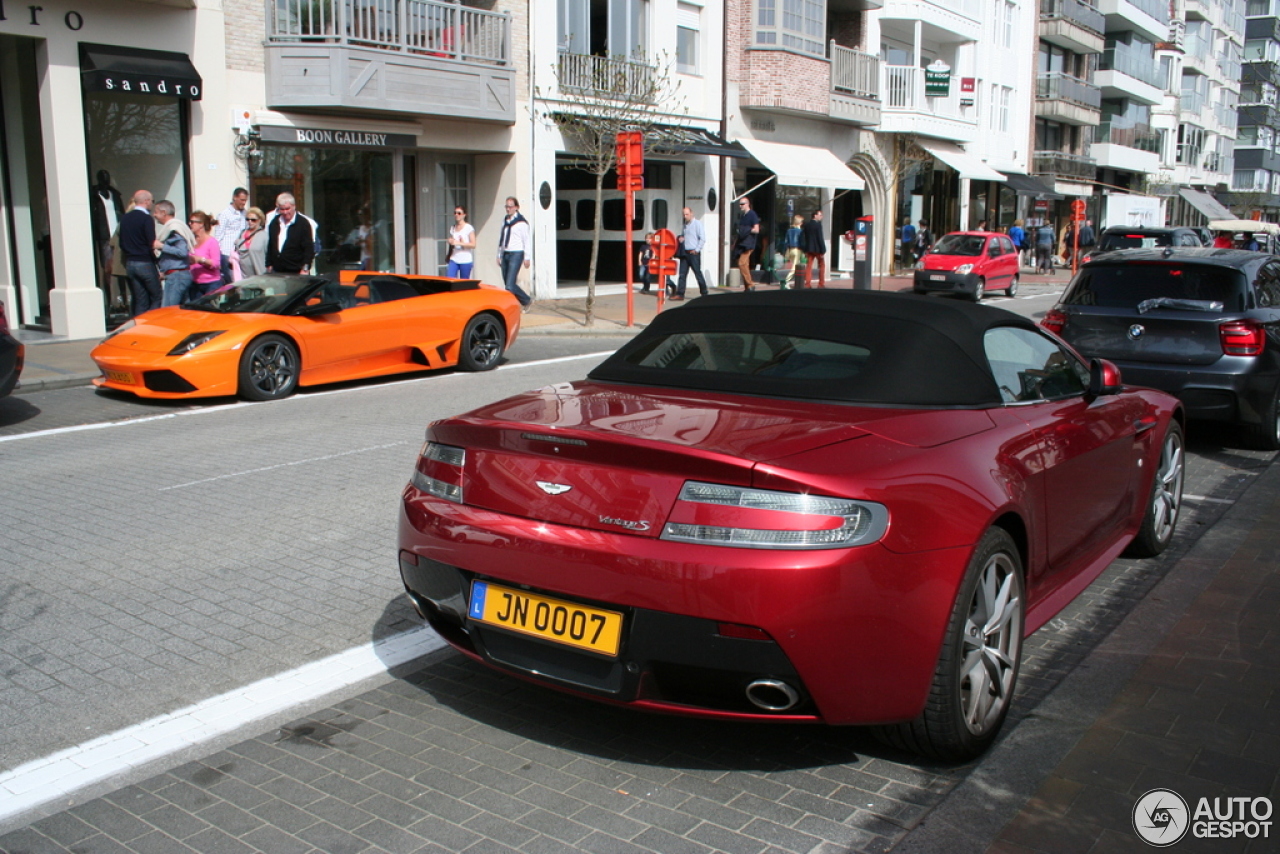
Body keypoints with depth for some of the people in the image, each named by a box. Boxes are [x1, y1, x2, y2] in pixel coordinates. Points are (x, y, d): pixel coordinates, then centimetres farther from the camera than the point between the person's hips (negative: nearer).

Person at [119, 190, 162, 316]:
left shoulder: (125, 218, 12)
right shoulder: (146, 218, -10)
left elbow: (121, 245, 16)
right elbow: (152, 245, -16)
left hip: (130, 263, 7)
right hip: (145, 263, -7)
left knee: (139, 301, 9)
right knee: (156, 298, 0)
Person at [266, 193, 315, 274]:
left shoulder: (303, 223, -4)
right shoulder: (274, 222, 12)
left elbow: (309, 249, -8)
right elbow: (269, 246, 20)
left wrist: (305, 269, -14)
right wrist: (269, 265, 15)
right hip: (275, 272, 5)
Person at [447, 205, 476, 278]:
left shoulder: (468, 228, -5)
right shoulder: (452, 228, 13)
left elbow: (473, 245, -12)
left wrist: (459, 243, -19)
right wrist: (450, 242, -1)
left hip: (465, 261, -5)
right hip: (453, 260, 5)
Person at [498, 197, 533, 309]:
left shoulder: (521, 222, -7)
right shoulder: (505, 220, 13)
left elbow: (528, 240, -8)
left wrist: (526, 258, -10)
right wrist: (499, 255, 17)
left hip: (516, 254, -7)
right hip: (505, 254, 7)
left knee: (510, 285, -15)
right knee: (508, 284, 7)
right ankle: (527, 301, 21)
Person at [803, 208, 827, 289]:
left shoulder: (806, 225, 6)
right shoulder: (818, 225, -14)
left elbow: (805, 237, 9)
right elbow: (820, 238, -16)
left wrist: (805, 250, 13)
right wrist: (823, 250, -13)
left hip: (809, 248, 5)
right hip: (817, 248, -5)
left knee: (809, 265, 7)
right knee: (822, 265, 7)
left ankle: (808, 283, 5)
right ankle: (821, 283, 6)